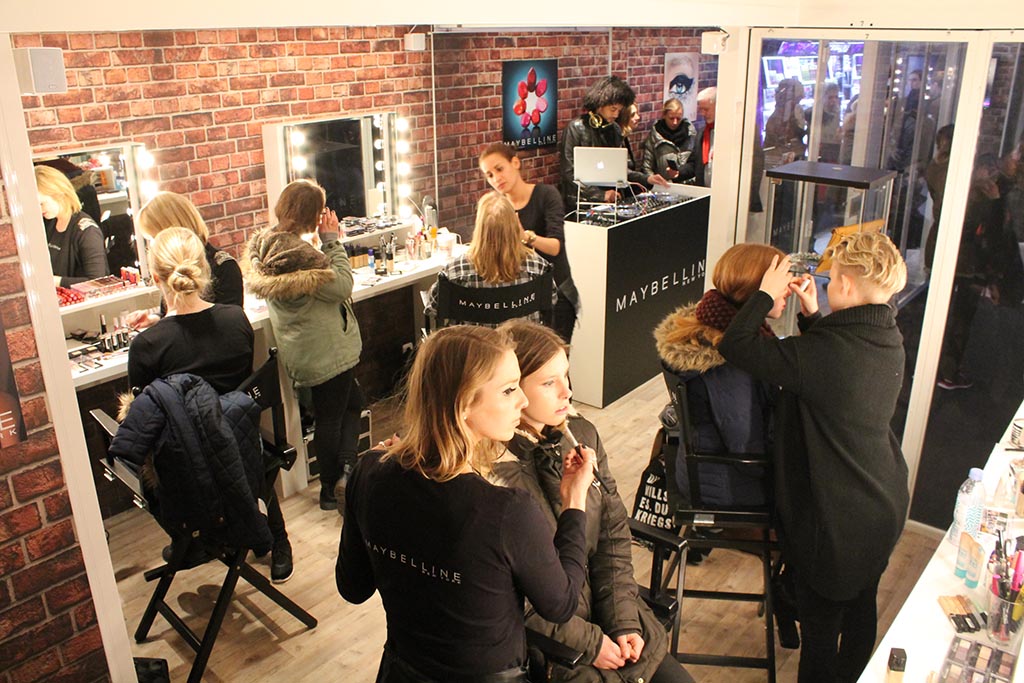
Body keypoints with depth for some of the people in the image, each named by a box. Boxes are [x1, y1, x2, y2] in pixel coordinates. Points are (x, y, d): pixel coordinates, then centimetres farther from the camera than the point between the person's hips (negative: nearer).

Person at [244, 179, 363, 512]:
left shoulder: (265, 244, 2)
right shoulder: (299, 254, -28)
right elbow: (343, 285, -21)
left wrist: (326, 242, 2)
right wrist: (333, 240, -16)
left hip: (302, 348, 9)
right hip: (327, 350, -9)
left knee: (352, 401, 22)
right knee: (330, 417, 6)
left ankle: (344, 469, 21)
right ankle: (333, 486, 18)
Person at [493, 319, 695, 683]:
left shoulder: (581, 433, -2)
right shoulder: (494, 470, -23)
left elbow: (614, 532, 3)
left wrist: (624, 620, -5)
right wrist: (588, 642, -12)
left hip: (603, 611, 6)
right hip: (546, 647, -6)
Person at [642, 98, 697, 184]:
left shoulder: (690, 132, 10)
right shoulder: (654, 135, 4)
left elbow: (694, 163, 12)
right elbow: (647, 167, 5)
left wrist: (679, 172, -4)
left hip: (687, 184, 1)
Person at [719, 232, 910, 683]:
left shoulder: (825, 353, -30)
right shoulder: (889, 341, -4)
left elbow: (734, 345, -28)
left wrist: (766, 294, -15)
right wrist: (811, 315, 4)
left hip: (834, 519, -8)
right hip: (884, 505, 8)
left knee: (820, 622, 13)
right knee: (861, 607, 28)